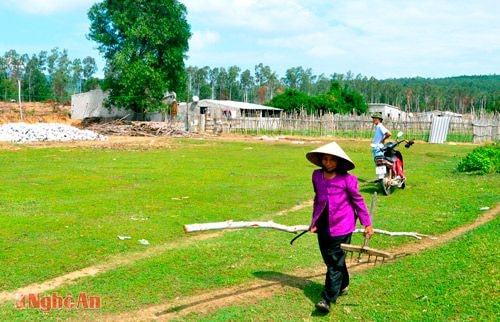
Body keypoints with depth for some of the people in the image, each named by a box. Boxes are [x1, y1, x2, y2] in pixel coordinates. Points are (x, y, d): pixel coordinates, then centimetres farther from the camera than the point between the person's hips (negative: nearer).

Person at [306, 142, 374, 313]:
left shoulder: (347, 179, -11)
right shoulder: (317, 176, 2)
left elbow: (358, 201, -2)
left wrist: (367, 223, 1)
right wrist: (314, 221, 16)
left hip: (341, 226, -5)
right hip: (323, 226, 5)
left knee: (335, 262, -3)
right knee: (329, 260, 16)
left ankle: (328, 299, 2)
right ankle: (342, 286, 38)